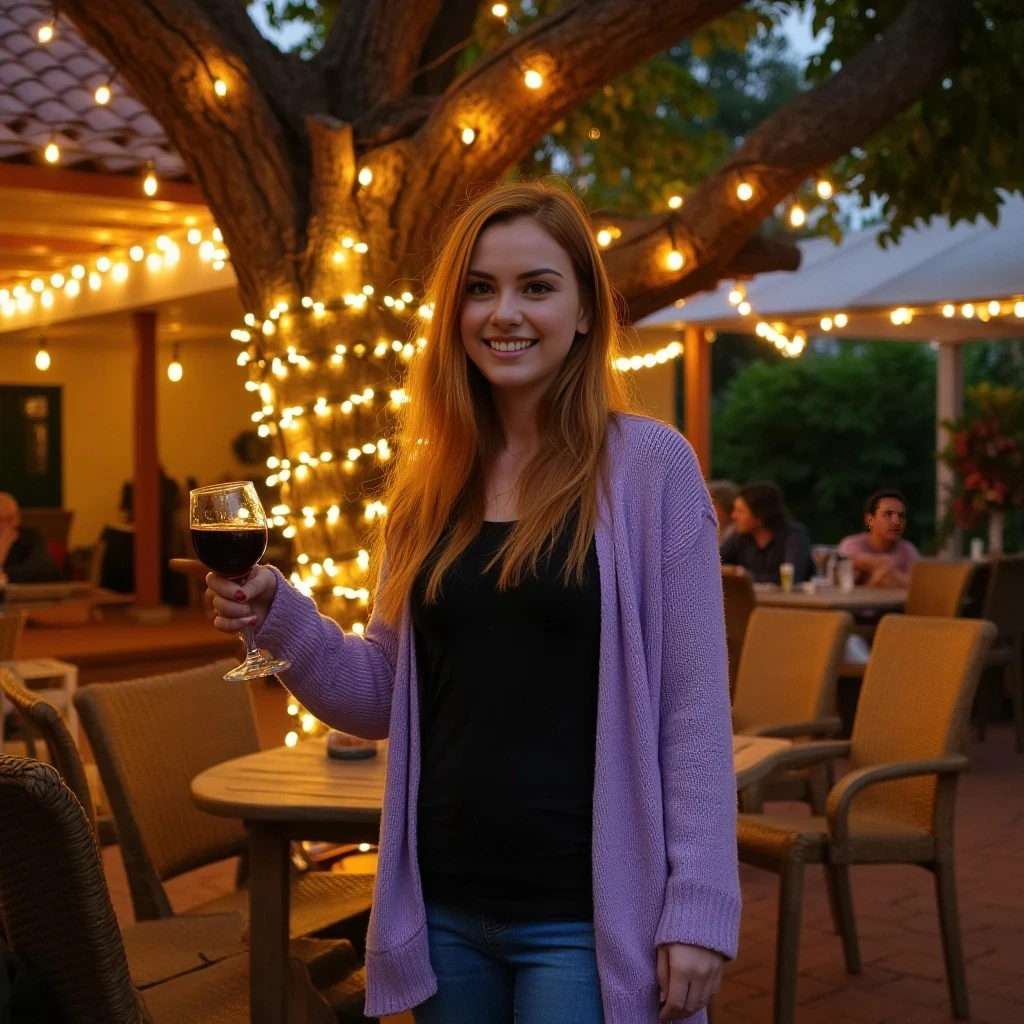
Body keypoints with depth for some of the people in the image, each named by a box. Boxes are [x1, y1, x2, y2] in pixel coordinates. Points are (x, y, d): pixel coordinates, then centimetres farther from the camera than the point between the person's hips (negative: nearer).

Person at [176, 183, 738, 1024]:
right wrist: (281, 619, -7)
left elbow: (694, 708, -8)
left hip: (585, 915, -5)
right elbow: (388, 696, 9)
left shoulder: (649, 466, -8)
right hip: (440, 908, 5)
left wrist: (698, 907, -12)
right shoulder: (429, 481, 6)